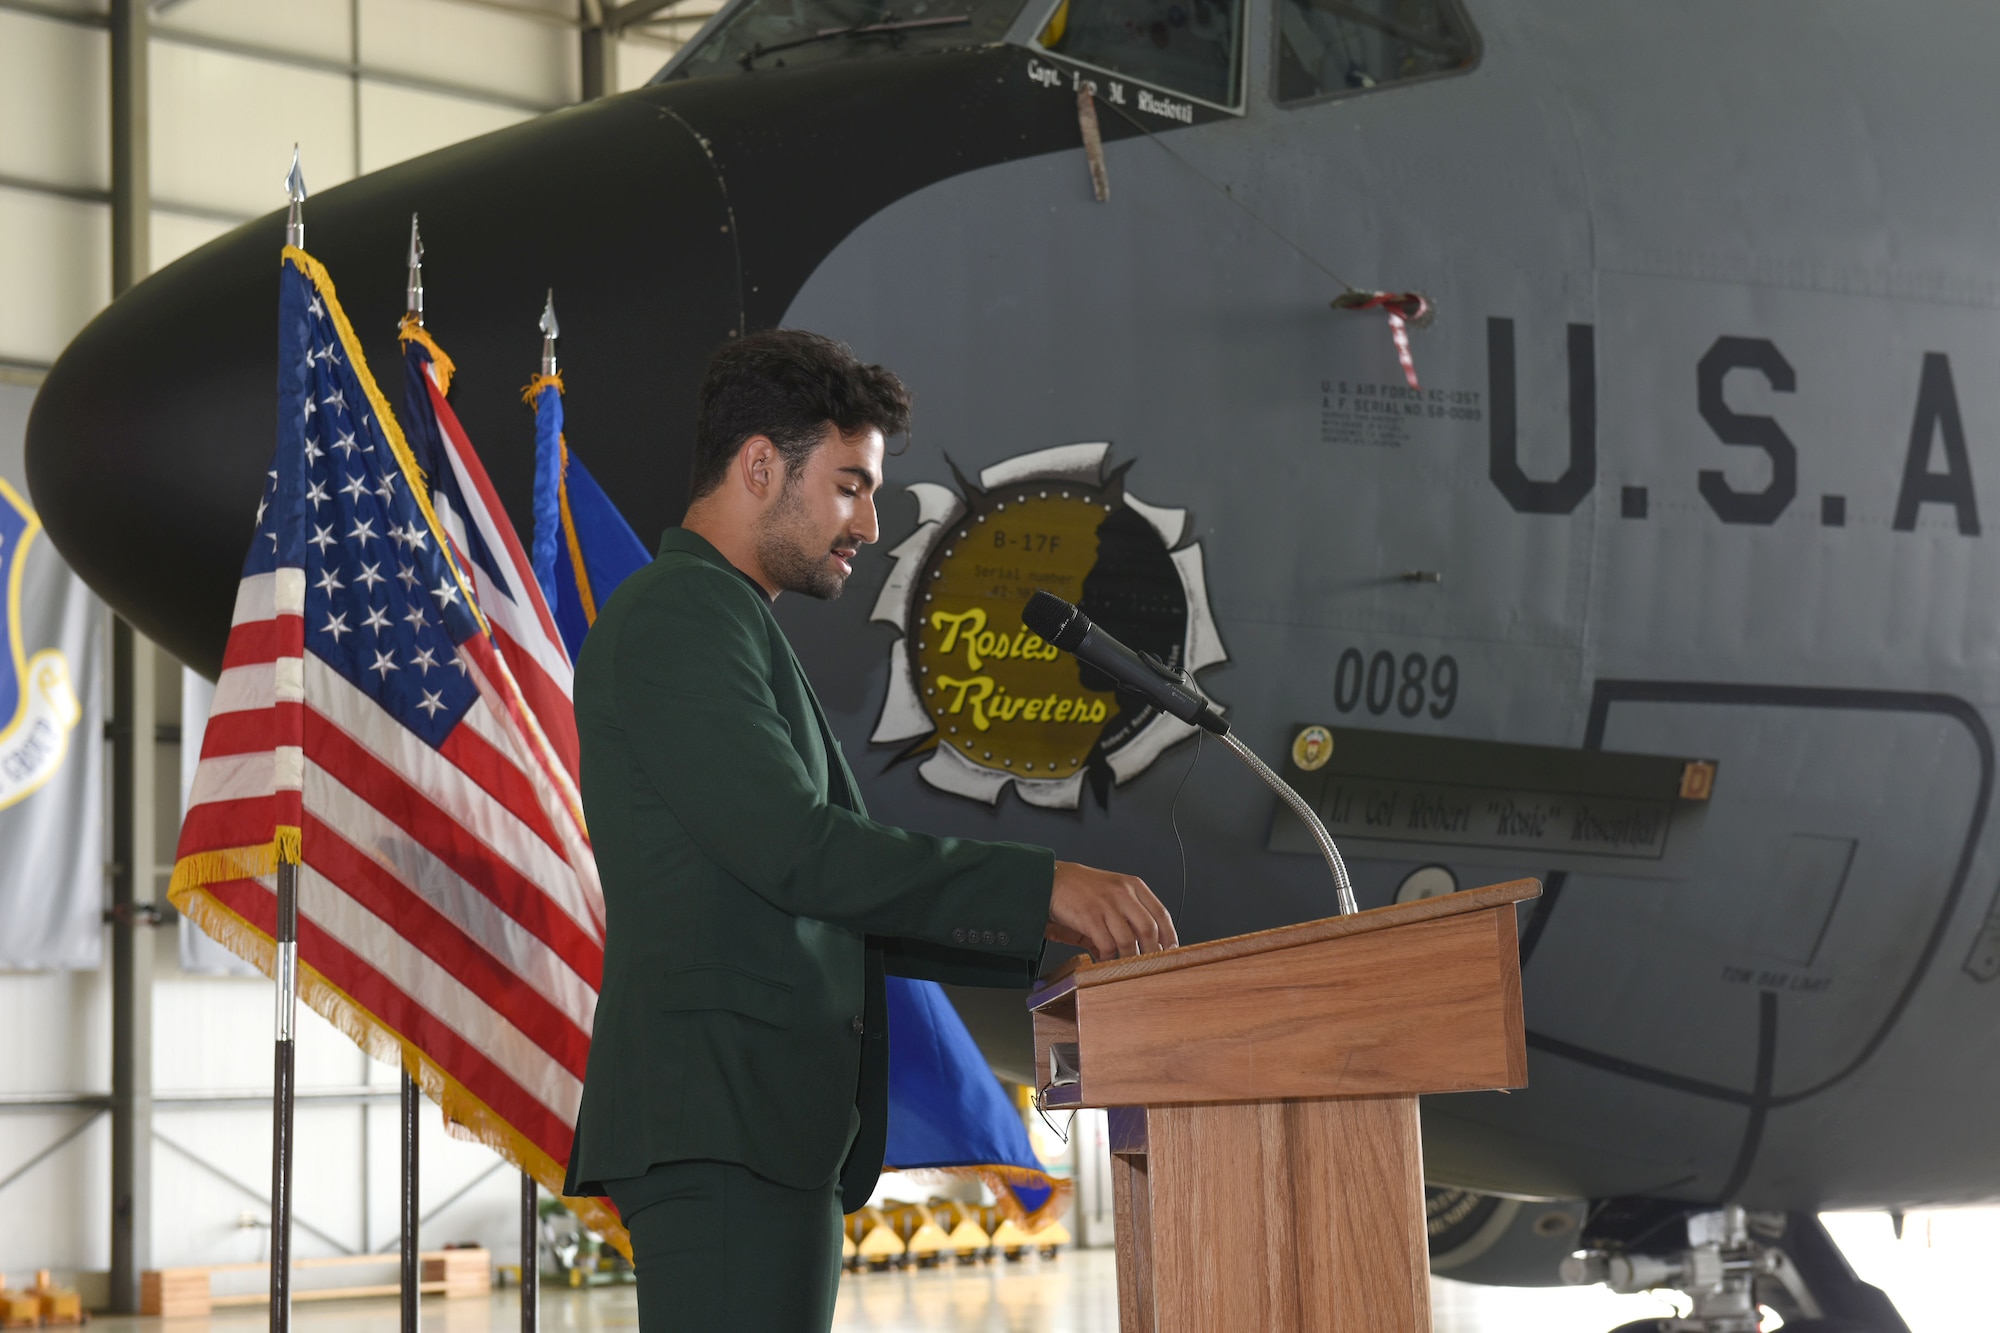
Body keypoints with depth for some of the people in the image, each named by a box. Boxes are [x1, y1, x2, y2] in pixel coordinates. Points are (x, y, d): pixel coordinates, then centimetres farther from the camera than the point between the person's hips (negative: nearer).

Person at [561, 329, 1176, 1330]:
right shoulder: (678, 616, -6)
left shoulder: (724, 623, 27)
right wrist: (1037, 886, -15)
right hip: (723, 1119, -10)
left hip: (771, 1129, 10)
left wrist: (1044, 935, 15)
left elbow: (826, 909, 25)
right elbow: (793, 848, -18)